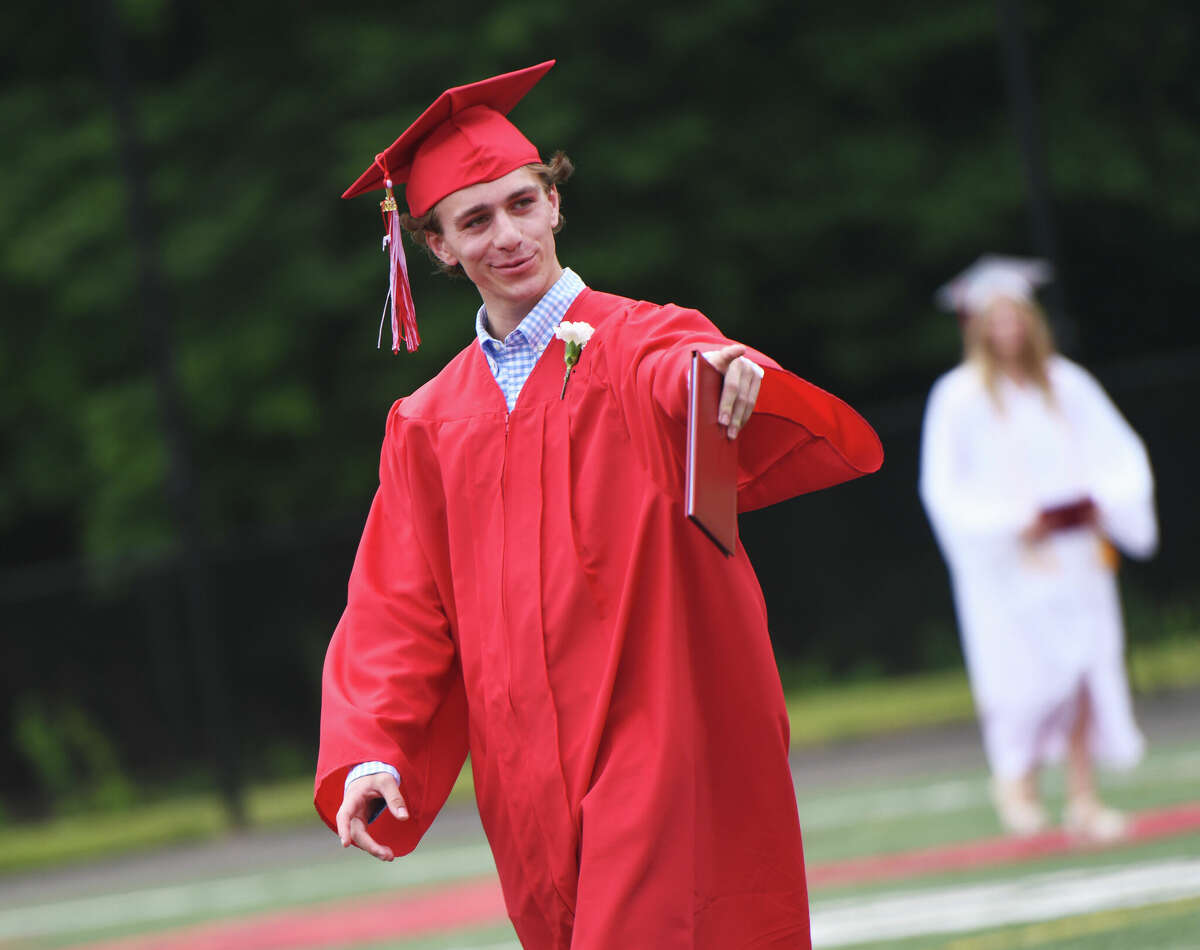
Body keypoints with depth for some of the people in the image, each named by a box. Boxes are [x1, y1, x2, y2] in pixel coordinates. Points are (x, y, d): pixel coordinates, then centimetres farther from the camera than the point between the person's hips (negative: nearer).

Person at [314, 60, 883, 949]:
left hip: (664, 764, -4)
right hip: (534, 792, 4)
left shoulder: (646, 350, -1)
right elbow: (401, 612, 11)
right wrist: (372, 752, -6)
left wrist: (739, 380, -44)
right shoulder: (430, 426, 14)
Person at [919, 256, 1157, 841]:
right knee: (1025, 677, -11)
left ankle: (1083, 799, 3)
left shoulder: (1067, 385, 9)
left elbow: (1120, 454, 10)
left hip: (1073, 551, 3)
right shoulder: (960, 397, -2)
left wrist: (1102, 503, -9)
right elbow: (944, 489, -6)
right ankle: (1015, 776, 13)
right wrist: (1012, 524, -16)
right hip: (1006, 564, -3)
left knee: (1084, 671, -3)